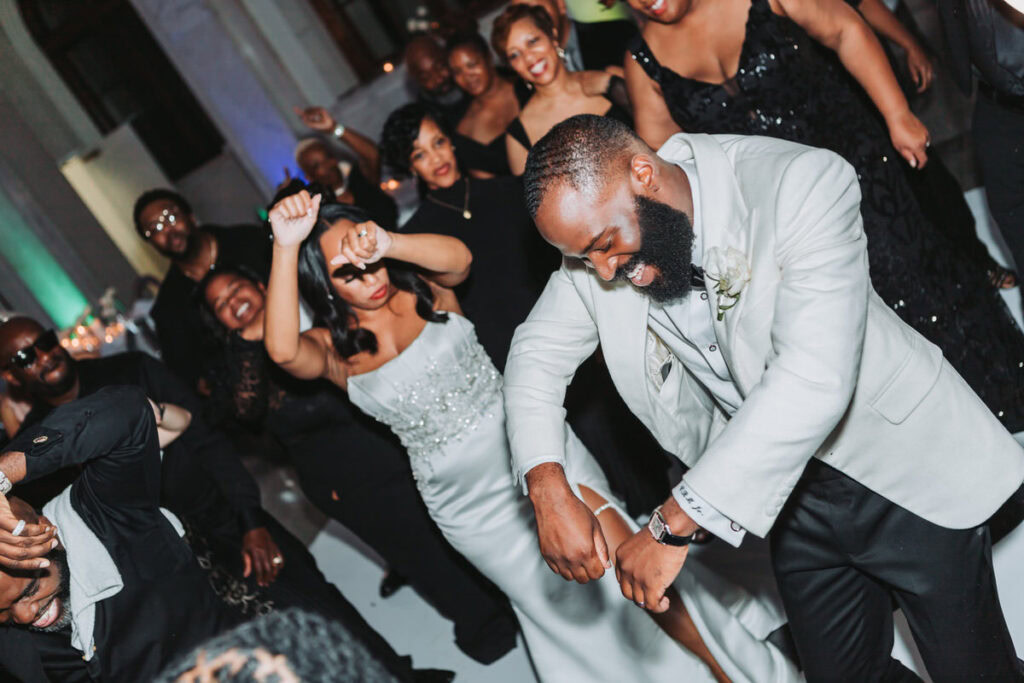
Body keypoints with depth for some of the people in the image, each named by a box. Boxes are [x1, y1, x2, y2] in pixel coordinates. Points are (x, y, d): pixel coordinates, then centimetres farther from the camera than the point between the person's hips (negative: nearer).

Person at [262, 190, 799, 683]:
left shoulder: (422, 286, -2)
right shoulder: (334, 350, -4)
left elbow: (458, 257, -25)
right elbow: (282, 350, -28)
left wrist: (386, 244, -43)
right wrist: (286, 247, -38)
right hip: (468, 502, 1)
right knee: (567, 612, 7)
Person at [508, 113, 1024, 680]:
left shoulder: (801, 184, -31)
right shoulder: (596, 239, -13)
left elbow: (813, 381, -39)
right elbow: (539, 351, 2)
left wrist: (673, 526, -37)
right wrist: (548, 489, -17)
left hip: (906, 459, -5)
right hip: (791, 491, 5)